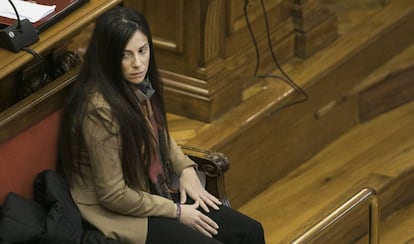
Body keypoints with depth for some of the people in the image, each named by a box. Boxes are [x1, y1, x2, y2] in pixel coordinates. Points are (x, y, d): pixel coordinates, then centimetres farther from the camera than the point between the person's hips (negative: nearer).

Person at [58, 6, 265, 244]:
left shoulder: (140, 84, -4)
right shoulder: (100, 109, -28)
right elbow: (113, 195, -23)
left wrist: (186, 168, 3)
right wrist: (176, 212, -13)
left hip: (152, 194, 8)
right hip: (118, 215, -8)